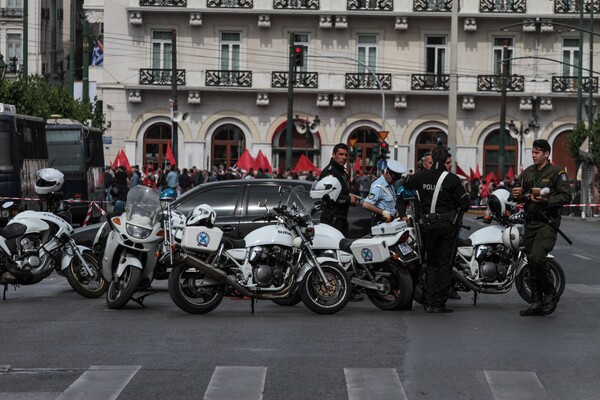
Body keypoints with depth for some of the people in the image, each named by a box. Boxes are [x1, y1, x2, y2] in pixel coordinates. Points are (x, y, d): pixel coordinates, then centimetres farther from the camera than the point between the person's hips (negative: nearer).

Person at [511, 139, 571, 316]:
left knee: (537, 258, -20)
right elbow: (520, 192, 22)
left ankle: (550, 294, -1)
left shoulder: (557, 173, -5)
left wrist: (546, 200, -22)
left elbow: (565, 197, -11)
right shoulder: (528, 172, 15)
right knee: (532, 263, 7)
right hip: (530, 221, 7)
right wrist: (517, 194, -1)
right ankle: (537, 303, 14)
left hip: (547, 222, -7)